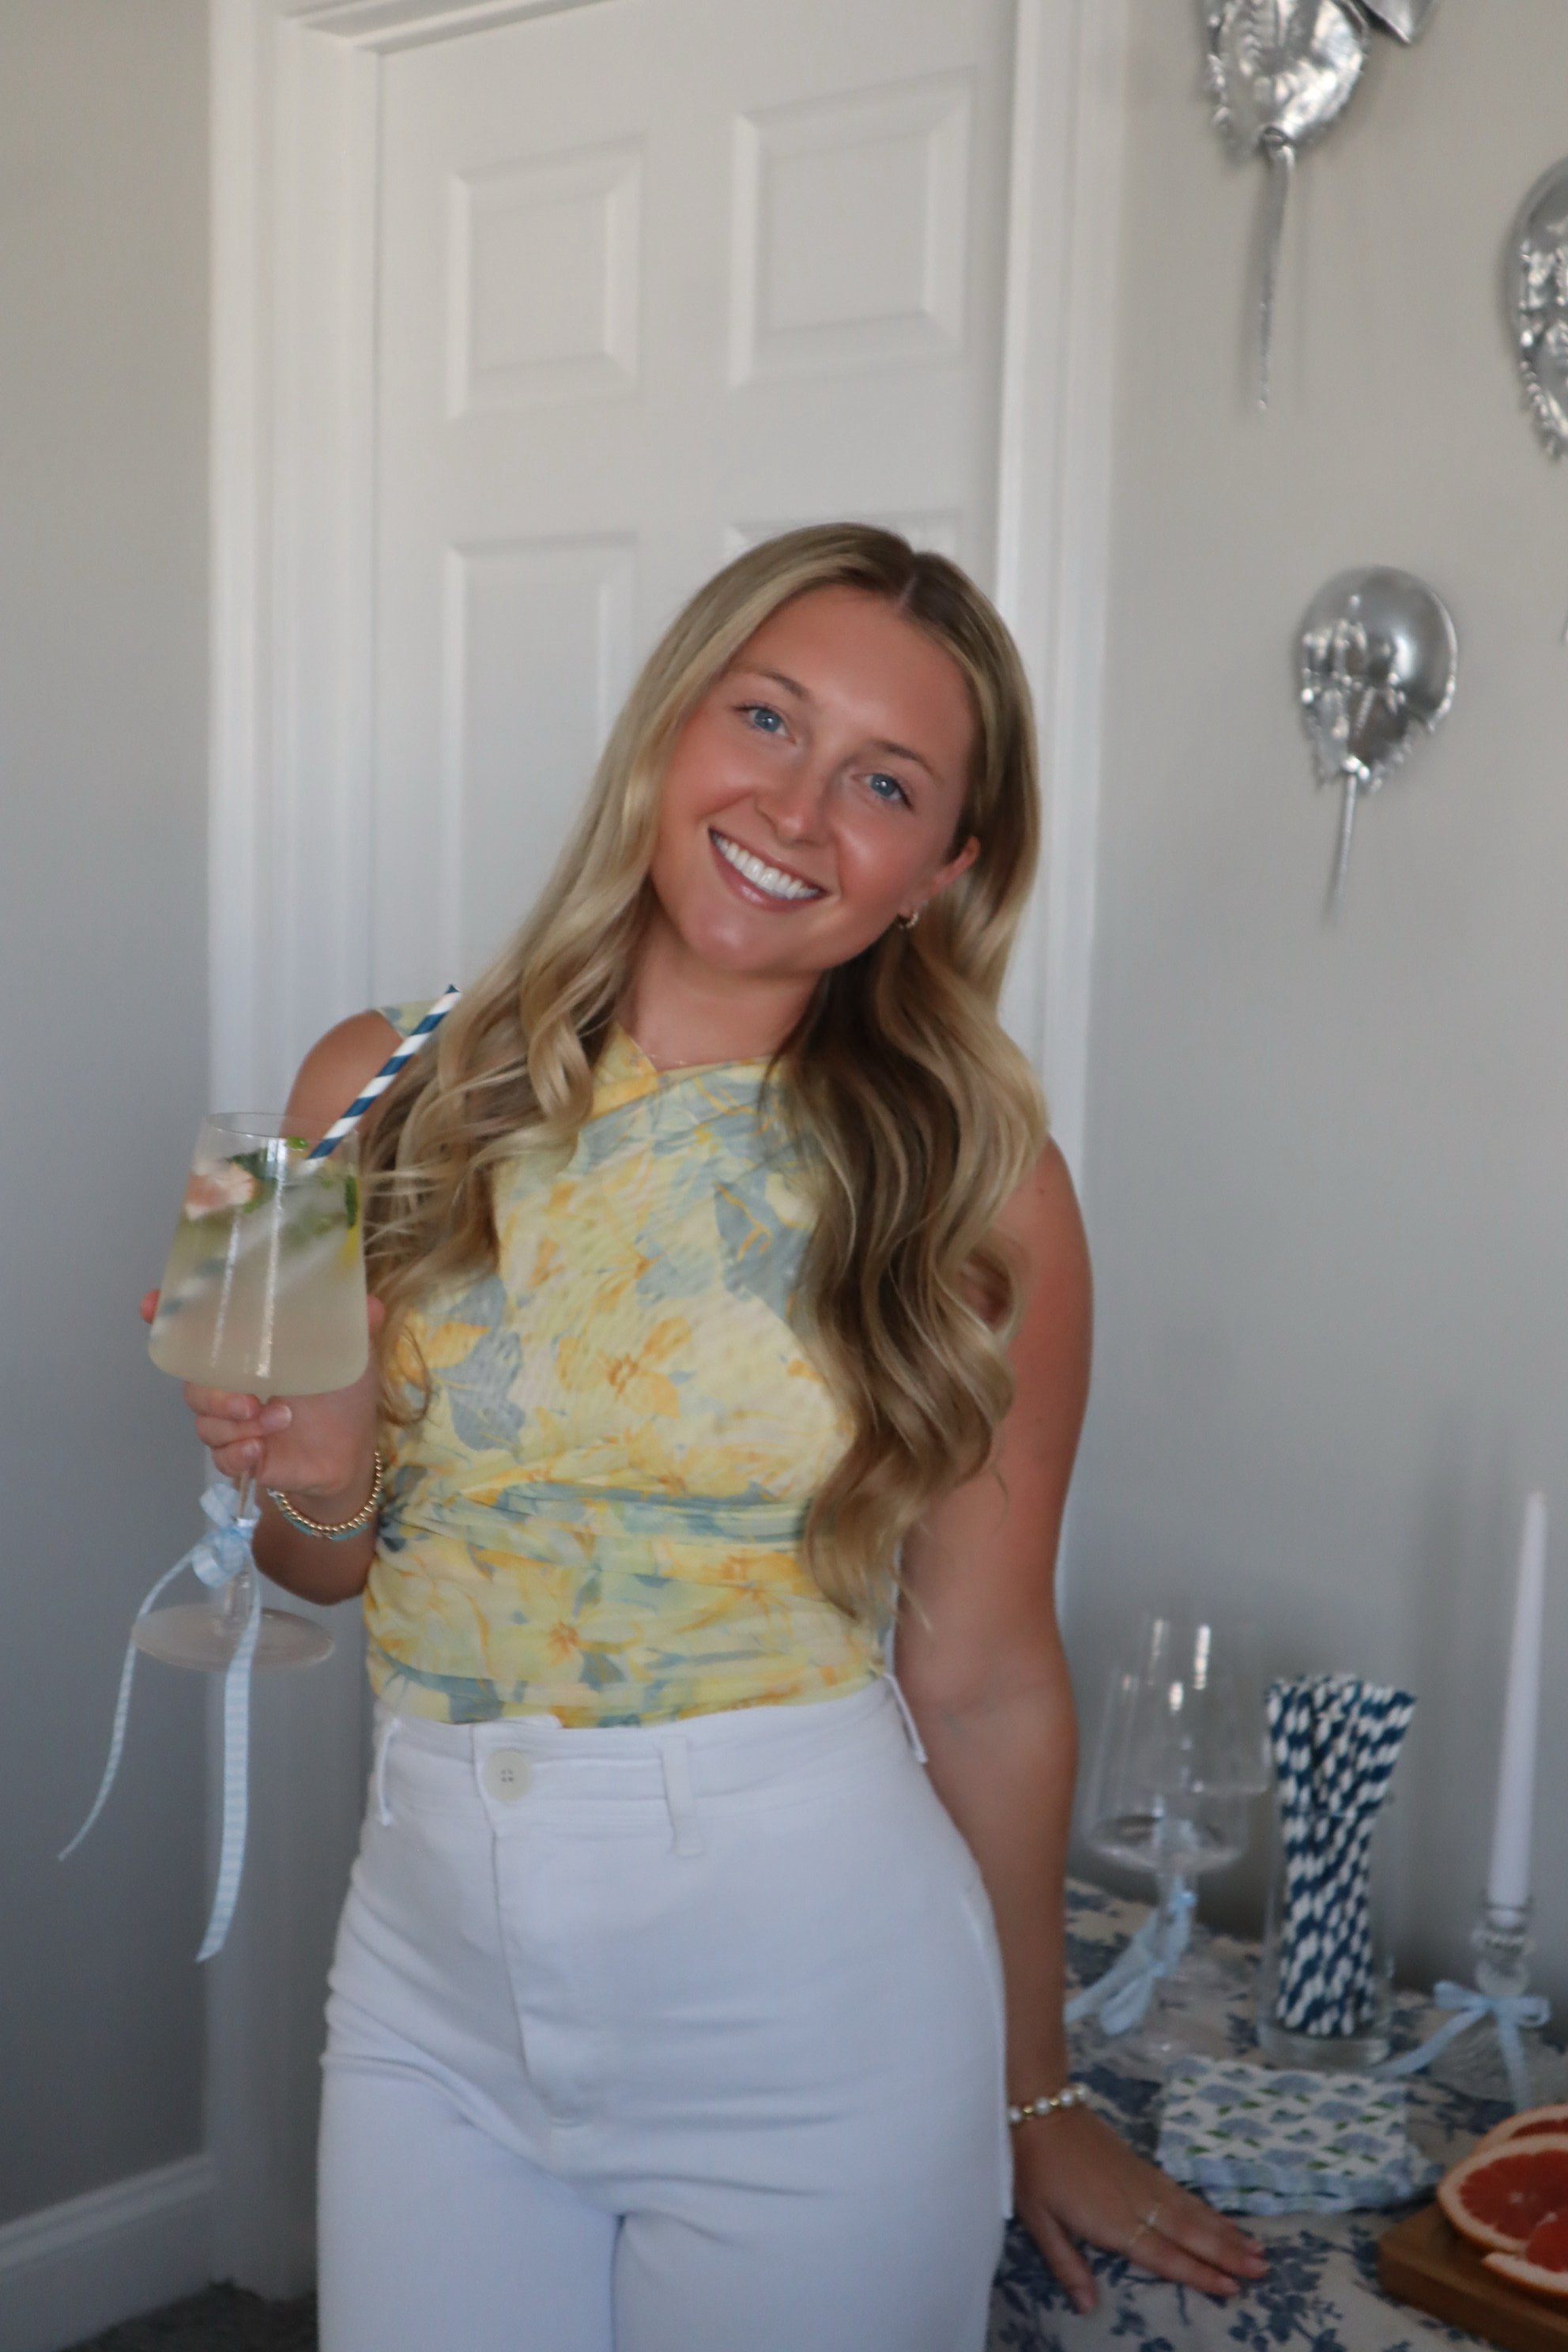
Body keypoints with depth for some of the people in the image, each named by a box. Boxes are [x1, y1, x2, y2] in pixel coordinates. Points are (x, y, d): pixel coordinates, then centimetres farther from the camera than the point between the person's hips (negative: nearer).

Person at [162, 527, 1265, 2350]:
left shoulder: (975, 1176, -10)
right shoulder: (388, 1094, -3)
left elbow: (983, 1675, -3)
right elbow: (327, 1566, 8)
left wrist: (1034, 2098, 6)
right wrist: (320, 1485, -14)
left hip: (818, 2004, -2)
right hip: (434, 1964, 3)